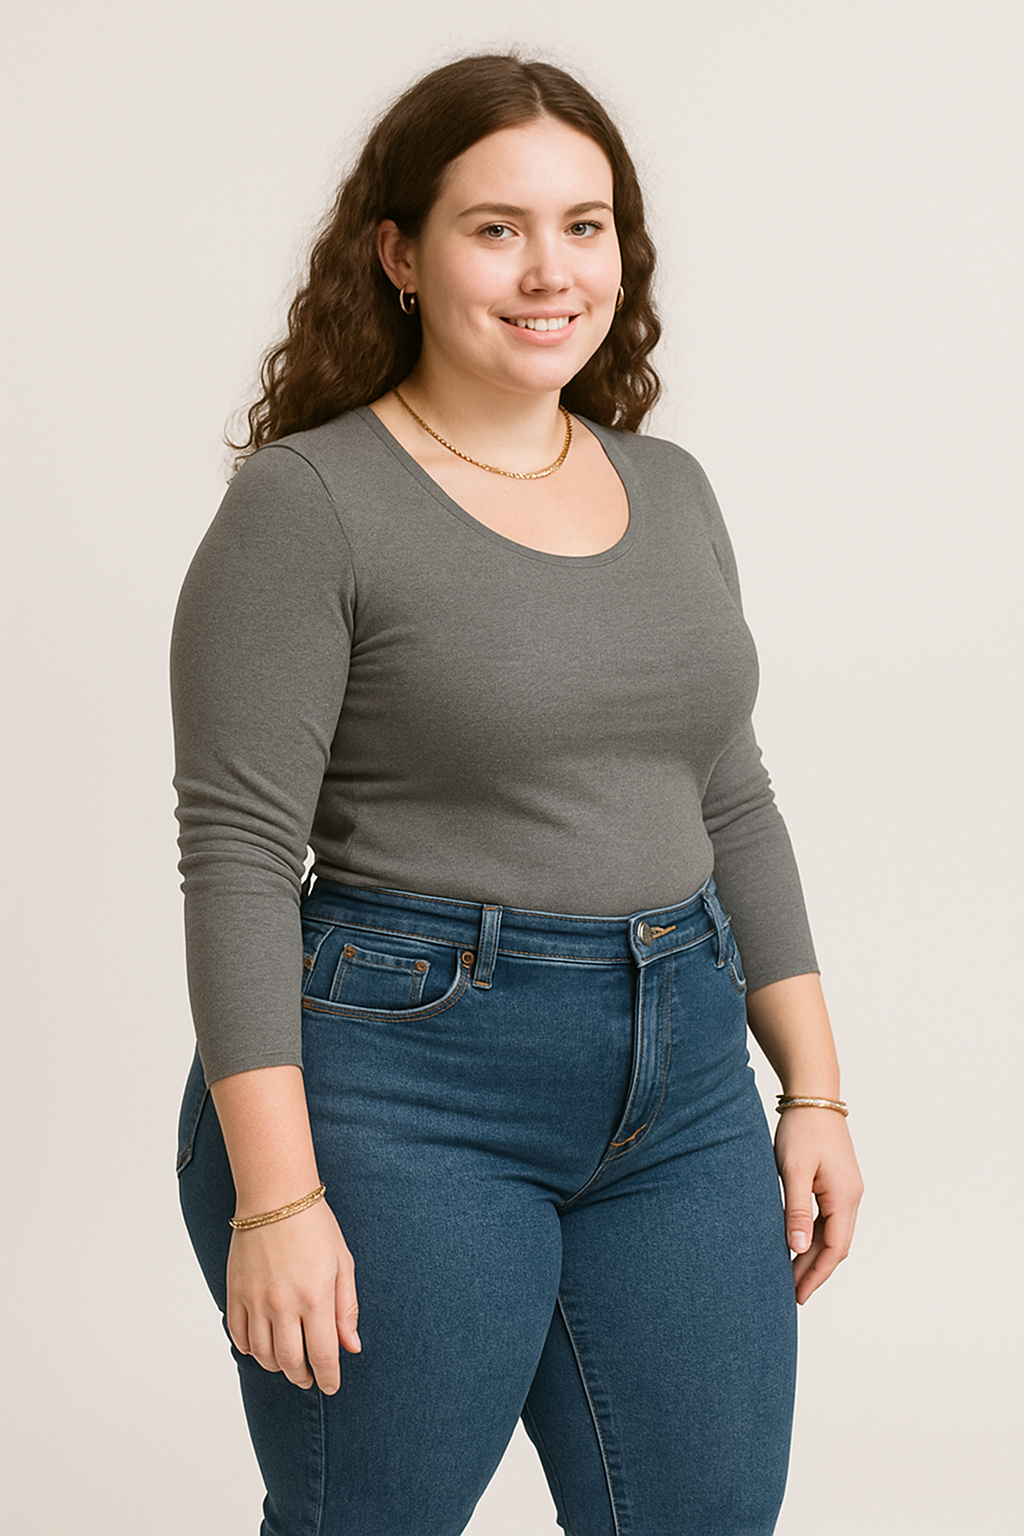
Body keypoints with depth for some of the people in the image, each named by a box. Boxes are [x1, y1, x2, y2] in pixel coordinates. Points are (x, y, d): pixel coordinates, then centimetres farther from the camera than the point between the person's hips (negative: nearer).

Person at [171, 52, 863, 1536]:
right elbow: (239, 854, -13)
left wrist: (815, 1090, 11)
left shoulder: (670, 490, 11)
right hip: (400, 1081, -6)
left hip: (680, 1088, 6)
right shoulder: (308, 504, -9)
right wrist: (276, 1195, -18)